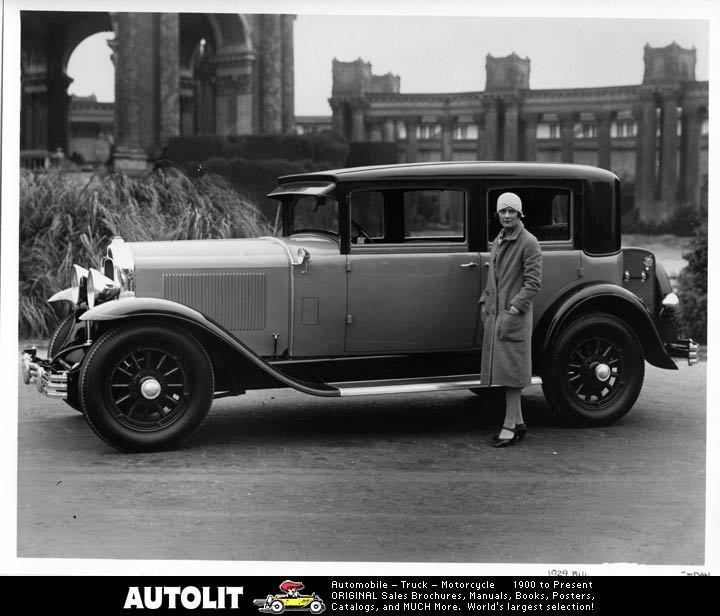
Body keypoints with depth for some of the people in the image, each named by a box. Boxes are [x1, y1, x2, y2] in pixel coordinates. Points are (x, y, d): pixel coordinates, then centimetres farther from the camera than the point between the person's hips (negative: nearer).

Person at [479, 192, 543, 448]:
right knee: (503, 369, 11)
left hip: (515, 315, -8)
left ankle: (509, 427, -2)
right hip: (495, 314, 8)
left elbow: (533, 283, -15)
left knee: (510, 370, -7)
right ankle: (519, 423, 20)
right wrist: (485, 303, 14)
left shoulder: (529, 242, -10)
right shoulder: (498, 242, 16)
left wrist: (513, 309, -20)